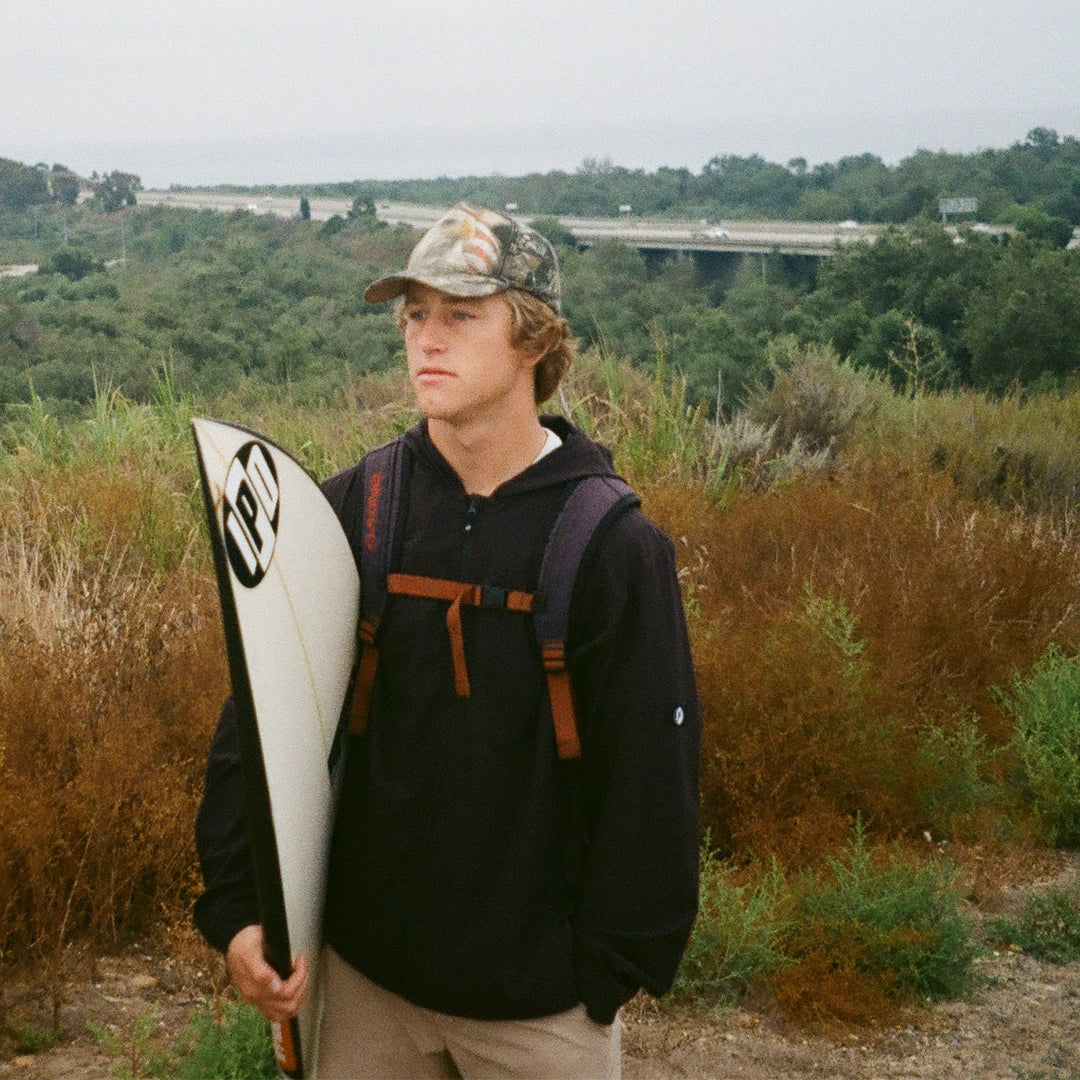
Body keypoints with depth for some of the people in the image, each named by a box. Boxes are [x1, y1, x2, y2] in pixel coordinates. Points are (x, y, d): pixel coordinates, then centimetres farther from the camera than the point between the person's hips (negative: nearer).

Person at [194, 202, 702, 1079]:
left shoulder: (615, 545, -10)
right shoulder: (345, 512, -2)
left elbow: (652, 776, -7)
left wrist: (612, 971, -7)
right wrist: (237, 910, -6)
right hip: (365, 973, 3)